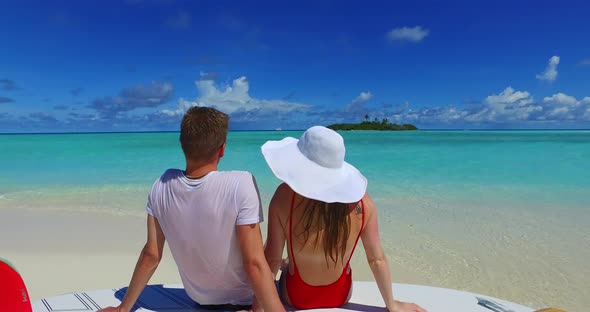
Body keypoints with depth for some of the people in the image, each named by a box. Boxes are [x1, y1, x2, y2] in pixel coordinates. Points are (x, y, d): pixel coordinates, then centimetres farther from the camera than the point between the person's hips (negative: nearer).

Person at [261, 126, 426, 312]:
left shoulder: (286, 195, -29)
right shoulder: (360, 199, -21)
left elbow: (273, 258, -20)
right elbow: (377, 260, -12)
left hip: (296, 296, -2)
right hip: (341, 295, 2)